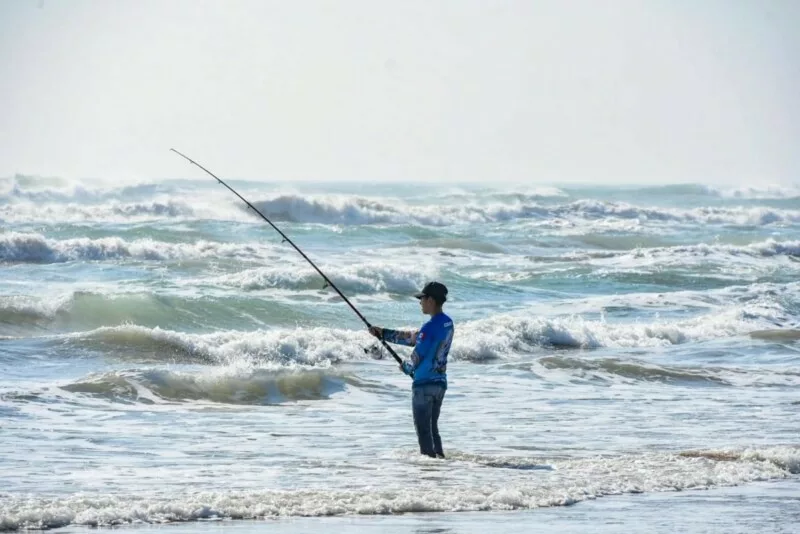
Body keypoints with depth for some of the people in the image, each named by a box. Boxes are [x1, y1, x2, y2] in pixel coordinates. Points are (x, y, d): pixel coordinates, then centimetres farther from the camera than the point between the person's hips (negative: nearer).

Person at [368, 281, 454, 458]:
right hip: (440, 383, 8)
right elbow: (413, 338, 14)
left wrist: (405, 367, 7)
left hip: (424, 384, -8)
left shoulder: (430, 328, -21)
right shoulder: (447, 324, 8)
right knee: (432, 429, 17)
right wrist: (382, 333, 15)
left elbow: (417, 359, -16)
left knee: (424, 431, -2)